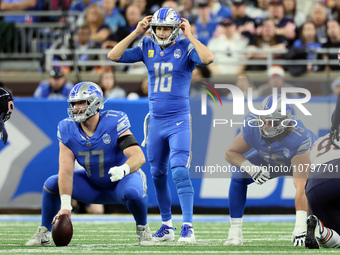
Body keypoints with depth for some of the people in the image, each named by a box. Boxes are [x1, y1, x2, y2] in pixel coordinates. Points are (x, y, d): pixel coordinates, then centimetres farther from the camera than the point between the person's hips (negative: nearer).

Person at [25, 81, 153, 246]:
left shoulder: (114, 123, -26)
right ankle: (44, 233, 3)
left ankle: (143, 228, -9)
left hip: (122, 181, -4)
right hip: (93, 186, 4)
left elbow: (139, 156, -34)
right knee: (52, 184, -14)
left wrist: (124, 169, -57)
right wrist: (65, 205, -31)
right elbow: (66, 170, -20)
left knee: (132, 191, -39)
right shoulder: (68, 129, -14)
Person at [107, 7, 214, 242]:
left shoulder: (185, 48, -6)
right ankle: (167, 226, 25)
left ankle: (188, 227, -18)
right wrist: (136, 33, -4)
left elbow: (208, 58, -26)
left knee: (180, 171, -17)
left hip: (179, 120, -5)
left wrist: (189, 35, -18)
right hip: (156, 121, 5)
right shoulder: (147, 48, 6)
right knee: (158, 174, 12)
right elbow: (113, 56, 0)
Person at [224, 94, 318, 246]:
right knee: (238, 177, -18)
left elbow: (301, 185, -49)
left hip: (306, 159, -3)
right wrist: (252, 169, -40)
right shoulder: (252, 124, -34)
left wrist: (300, 226, -54)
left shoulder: (299, 138, -45)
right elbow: (231, 153, -18)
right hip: (269, 161, 3)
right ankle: (235, 232, -8)